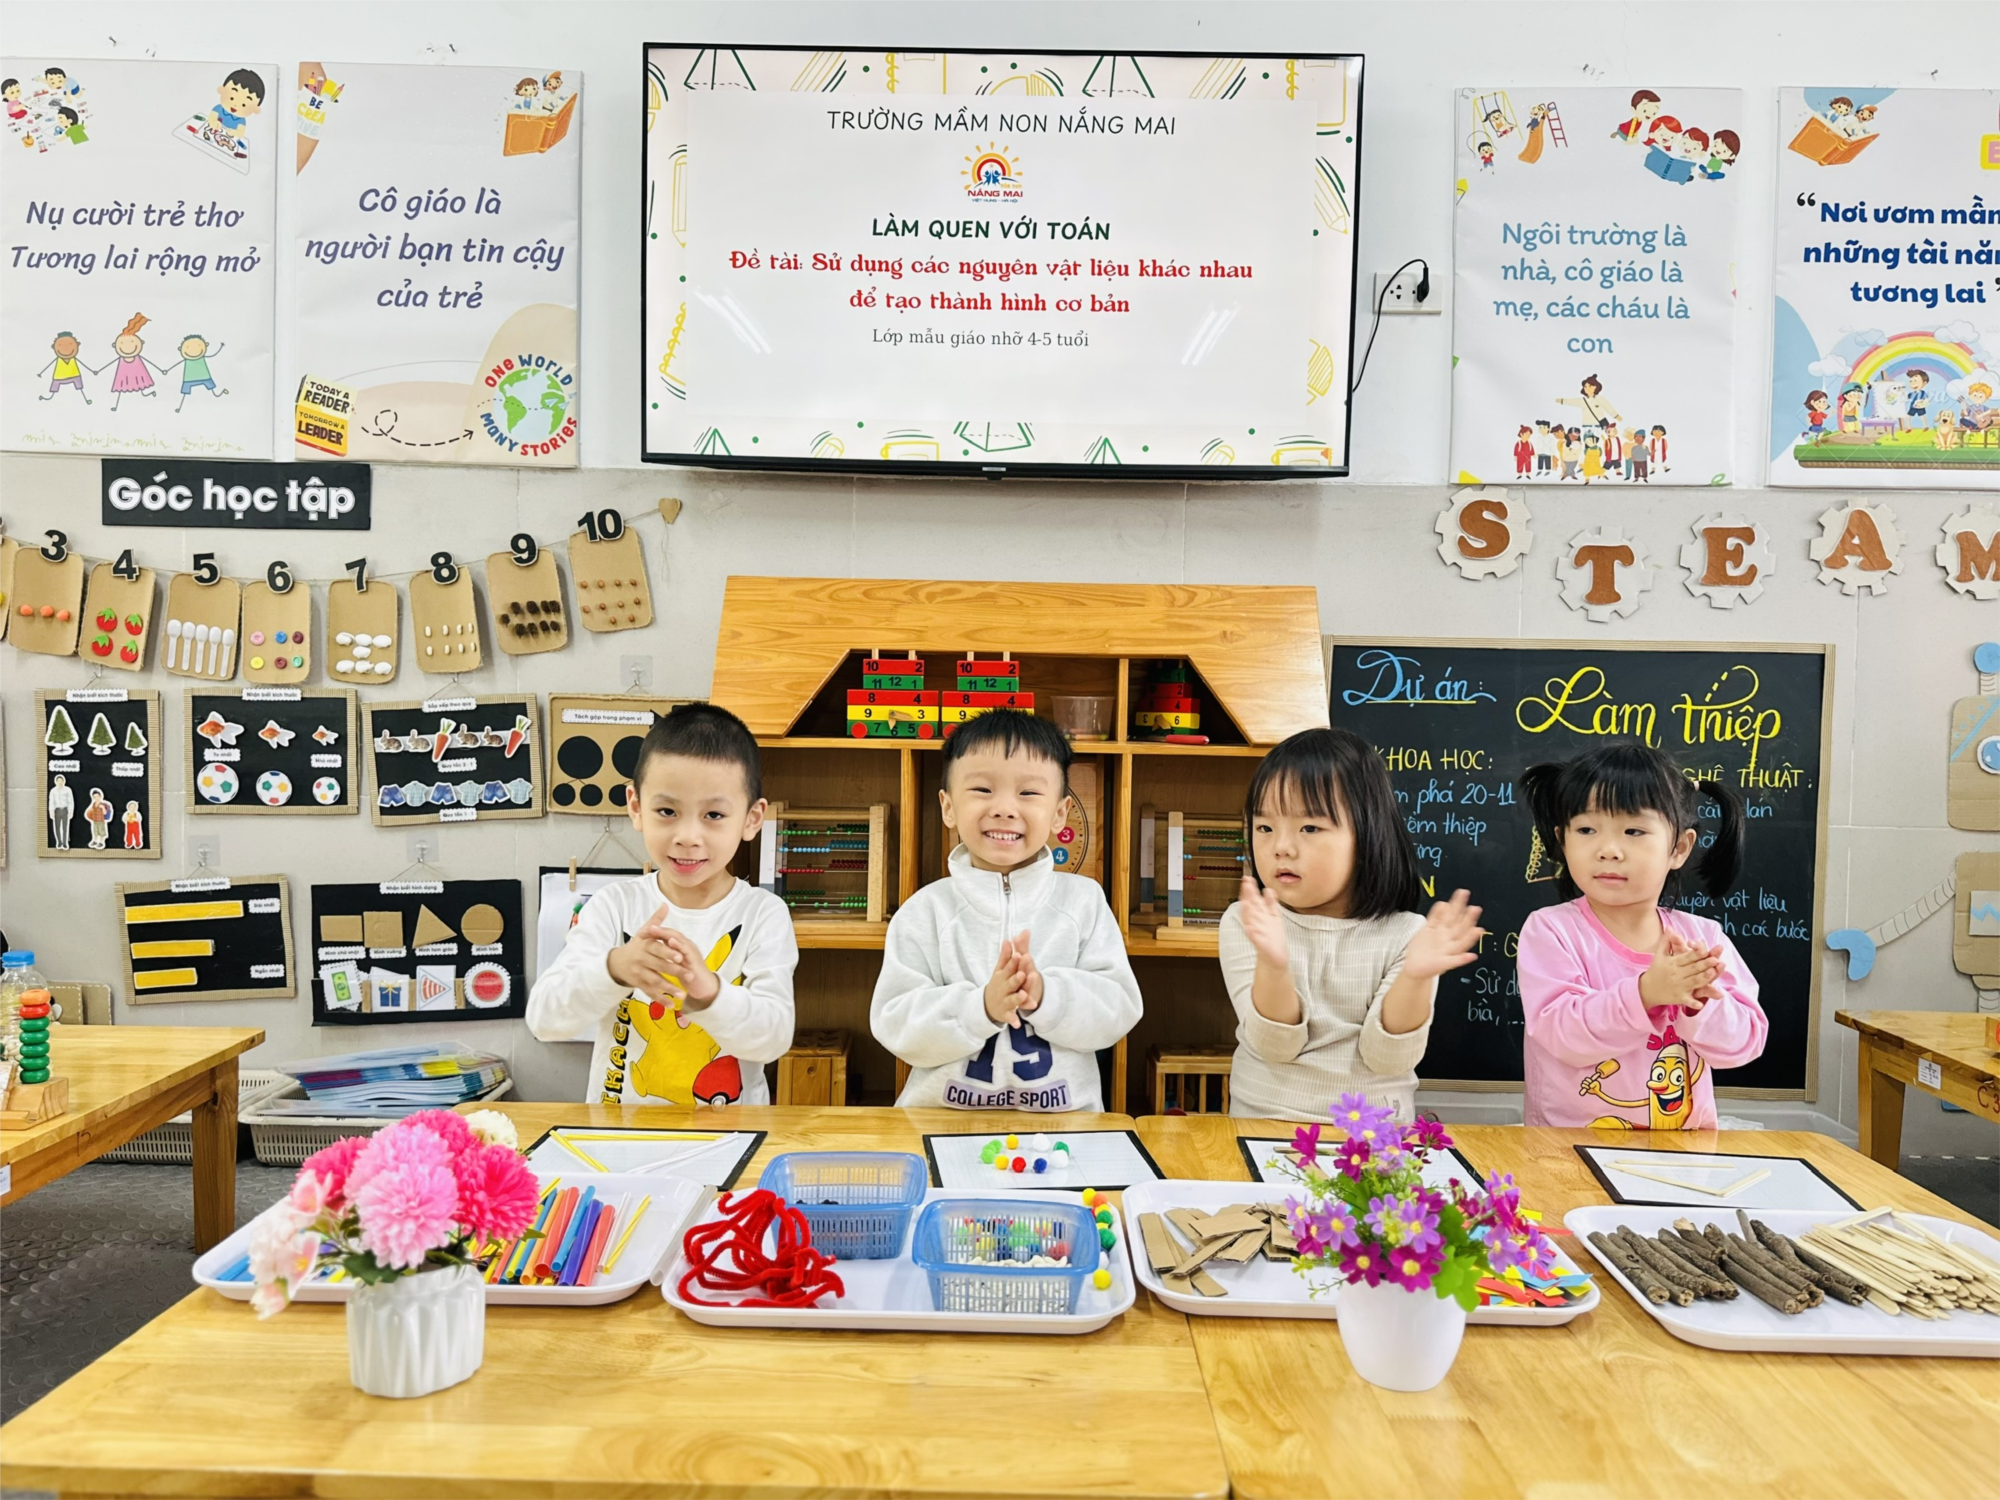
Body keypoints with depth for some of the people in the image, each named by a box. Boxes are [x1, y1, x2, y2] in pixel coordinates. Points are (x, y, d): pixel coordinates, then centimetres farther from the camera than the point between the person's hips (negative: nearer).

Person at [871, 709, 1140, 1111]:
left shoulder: (1084, 900, 3)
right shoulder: (925, 910, 0)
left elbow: (1119, 1010, -2)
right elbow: (895, 1027, -7)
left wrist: (1044, 994, -18)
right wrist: (981, 1006, -20)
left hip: (1063, 1112, 3)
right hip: (943, 1118, -2)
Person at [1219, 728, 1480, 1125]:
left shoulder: (1403, 935, -3)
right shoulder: (1244, 924, -2)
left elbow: (1386, 1057, -7)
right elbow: (1274, 1046, -9)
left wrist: (1415, 979, -22)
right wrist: (1273, 966, -25)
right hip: (1263, 1126, 0)